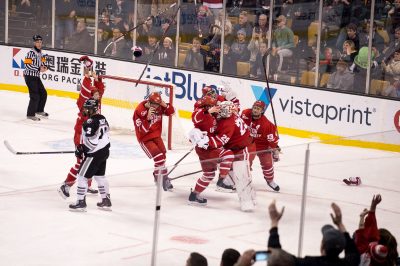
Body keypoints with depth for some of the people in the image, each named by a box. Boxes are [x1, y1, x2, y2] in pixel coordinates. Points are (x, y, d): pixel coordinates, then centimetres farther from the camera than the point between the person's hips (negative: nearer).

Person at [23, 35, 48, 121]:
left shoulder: (40, 53, 11)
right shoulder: (31, 53, -16)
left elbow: (41, 63, 21)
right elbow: (27, 65, -22)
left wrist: (44, 67, -2)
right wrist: (39, 69, -21)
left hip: (36, 76, 9)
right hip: (29, 76, -9)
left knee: (43, 93, 15)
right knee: (35, 96, -10)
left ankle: (39, 110, 33)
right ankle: (30, 114, -1)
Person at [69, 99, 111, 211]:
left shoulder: (90, 122, -23)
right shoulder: (102, 118, 6)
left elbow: (90, 142, -26)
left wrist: (81, 149, -14)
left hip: (94, 154, -10)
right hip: (104, 151, 10)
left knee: (82, 175, 0)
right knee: (100, 176, 22)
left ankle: (81, 202, 3)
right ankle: (106, 201, 28)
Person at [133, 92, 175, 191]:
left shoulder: (159, 107, -10)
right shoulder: (140, 111, -26)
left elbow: (171, 112, -1)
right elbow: (143, 130, -27)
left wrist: (165, 105, -20)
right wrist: (148, 118, -41)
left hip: (156, 135, 7)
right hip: (145, 138, -7)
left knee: (163, 156, 15)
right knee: (159, 158, -18)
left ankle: (157, 176, 38)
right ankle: (163, 180, -6)